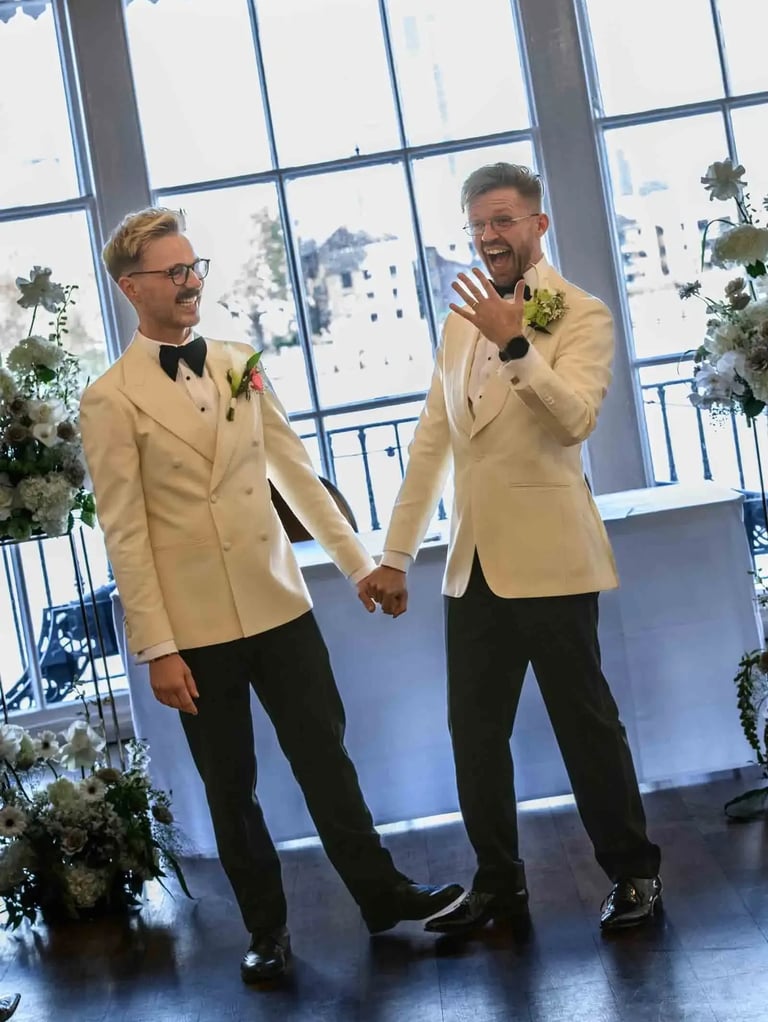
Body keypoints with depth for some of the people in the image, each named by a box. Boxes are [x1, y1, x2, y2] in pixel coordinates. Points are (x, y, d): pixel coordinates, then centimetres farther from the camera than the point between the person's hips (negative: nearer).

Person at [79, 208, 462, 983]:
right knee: (231, 784, 10)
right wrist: (157, 647, -12)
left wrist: (357, 560, 11)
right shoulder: (110, 399, -7)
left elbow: (296, 473, 11)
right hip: (196, 624, -3)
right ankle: (266, 928, 25)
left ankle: (381, 893, 24)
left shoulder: (239, 365, 7)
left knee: (324, 755, 10)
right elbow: (125, 534, -10)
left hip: (279, 601, 3)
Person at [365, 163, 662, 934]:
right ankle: (498, 881, 23)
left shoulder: (579, 315, -4)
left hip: (548, 557, -6)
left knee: (585, 720, 3)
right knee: (474, 728, 10)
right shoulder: (461, 321, 13)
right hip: (472, 562, 6)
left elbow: (576, 416, -21)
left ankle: (633, 873, 20)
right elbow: (431, 441, 14)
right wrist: (395, 555, 12)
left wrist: (514, 343, -30)